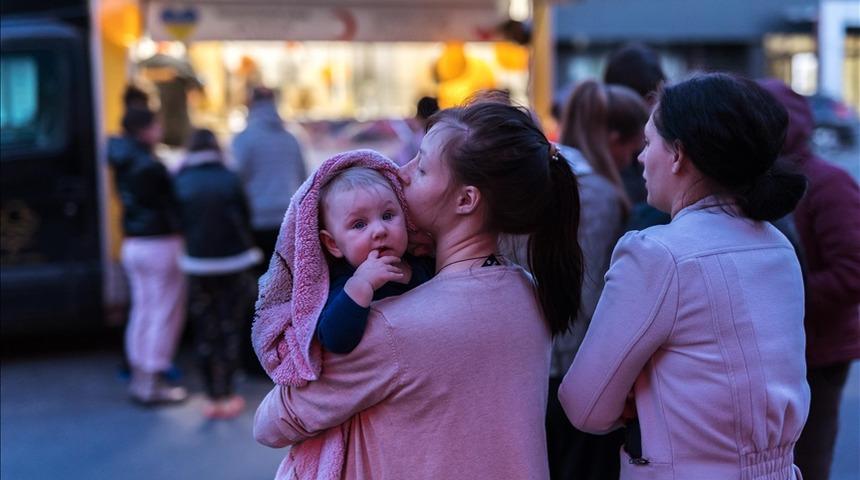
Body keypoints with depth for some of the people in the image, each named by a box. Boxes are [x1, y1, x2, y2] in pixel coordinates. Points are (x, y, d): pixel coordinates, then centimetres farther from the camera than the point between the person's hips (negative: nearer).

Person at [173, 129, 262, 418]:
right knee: (231, 329, 8)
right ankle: (227, 396, 9)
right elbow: (244, 218, -3)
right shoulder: (228, 179, -7)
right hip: (232, 262, -1)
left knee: (205, 332, 8)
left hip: (199, 264, 1)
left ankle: (212, 398, 11)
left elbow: (179, 222, -3)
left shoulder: (180, 182, -4)